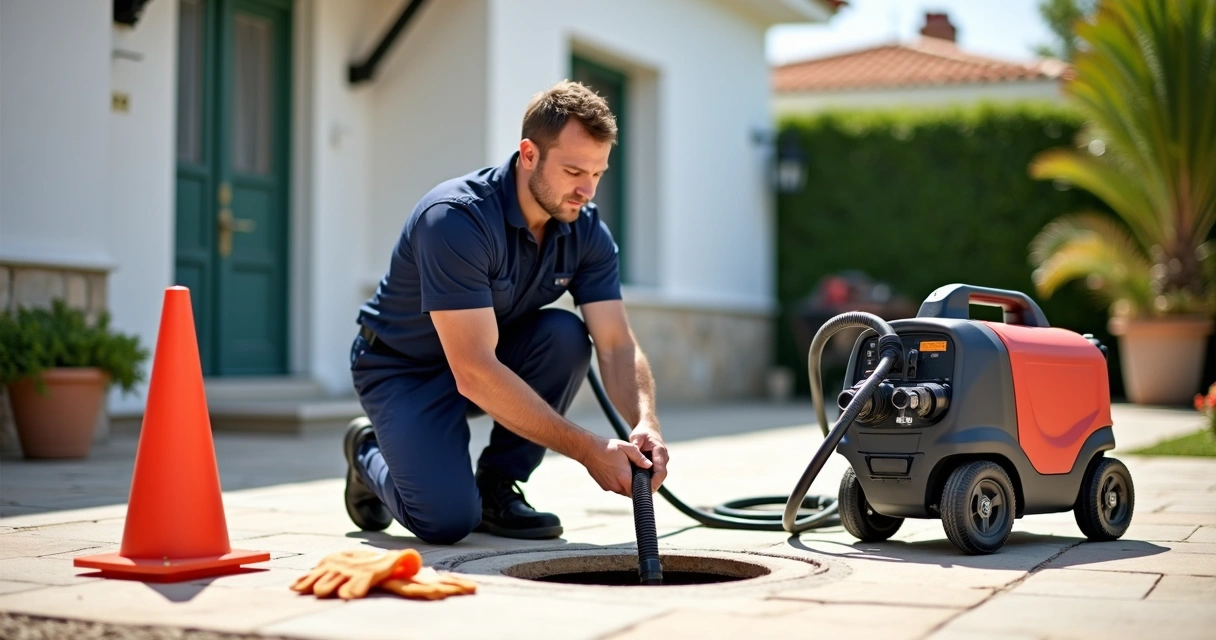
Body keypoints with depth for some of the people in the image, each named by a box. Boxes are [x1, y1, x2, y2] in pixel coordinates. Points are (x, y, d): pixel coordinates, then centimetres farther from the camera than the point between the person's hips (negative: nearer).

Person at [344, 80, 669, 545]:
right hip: (403, 368, -6)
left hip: (498, 354, 6)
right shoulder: (456, 218, -33)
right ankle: (369, 453, 10)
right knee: (448, 518, -25)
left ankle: (497, 487, -5)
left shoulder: (587, 230, -13)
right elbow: (473, 372, -38)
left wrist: (645, 424, -37)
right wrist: (588, 449, -40)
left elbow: (617, 345, -15)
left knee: (566, 336, -25)